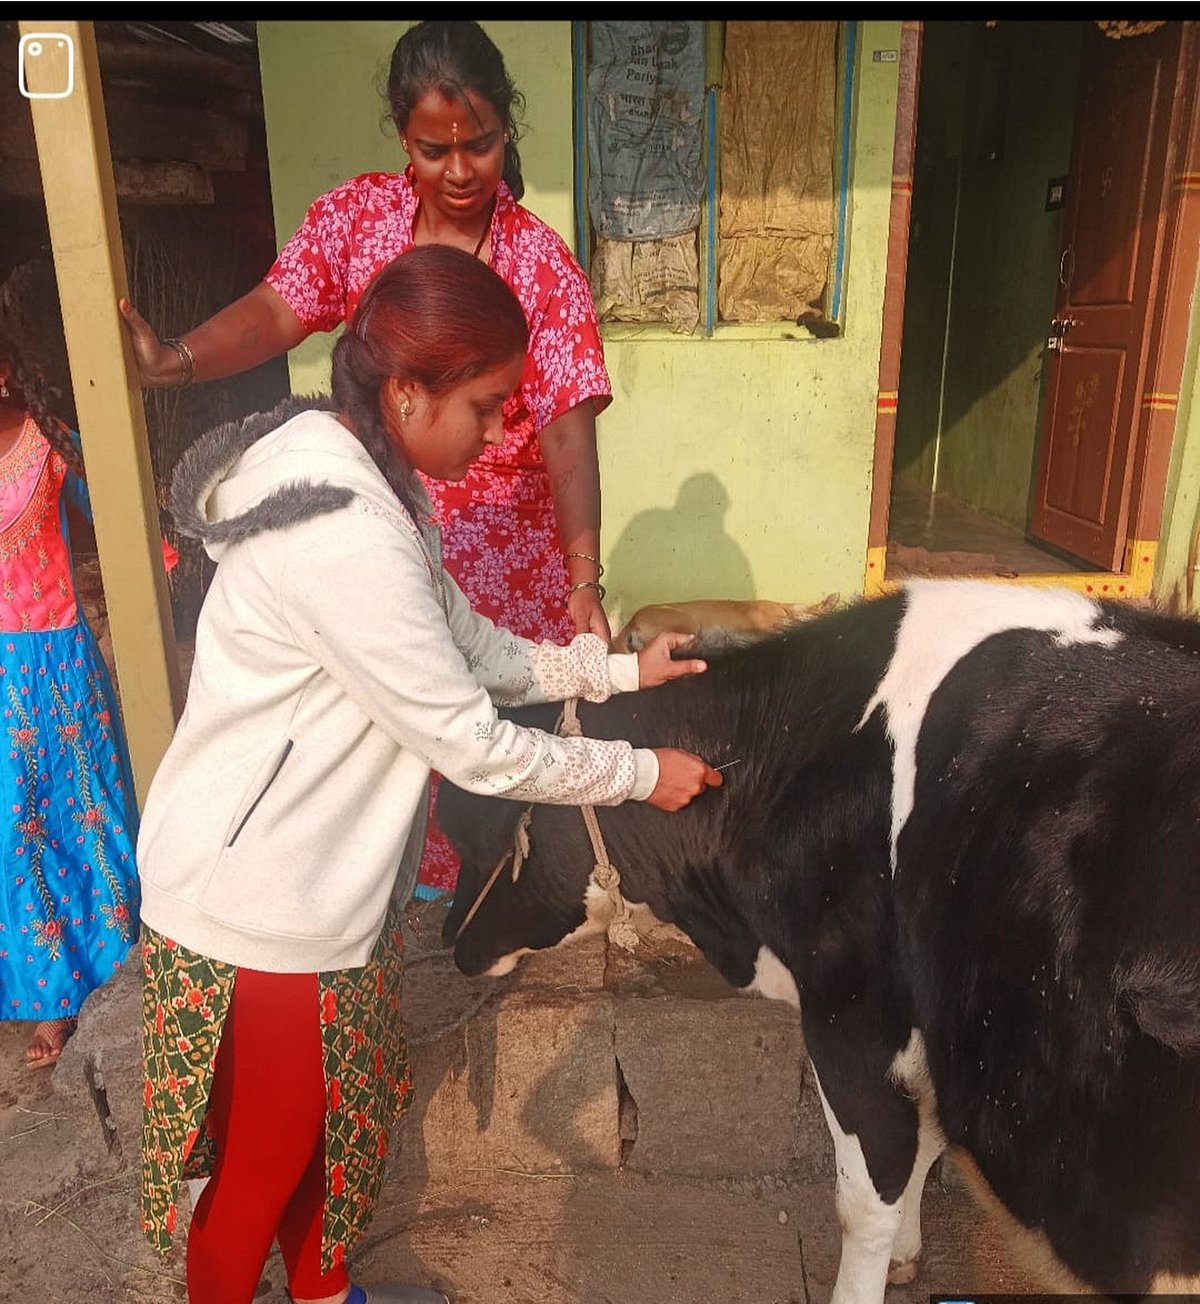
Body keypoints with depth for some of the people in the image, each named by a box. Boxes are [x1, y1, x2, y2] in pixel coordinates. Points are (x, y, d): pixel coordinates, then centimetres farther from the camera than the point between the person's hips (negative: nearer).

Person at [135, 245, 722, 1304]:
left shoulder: (373, 480, 1)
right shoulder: (344, 537, -31)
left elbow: (473, 645, 7)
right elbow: (474, 745, -26)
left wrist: (615, 669, 2)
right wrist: (641, 774, -14)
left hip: (320, 874, 9)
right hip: (255, 898, -9)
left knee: (333, 1108, 27)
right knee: (263, 1148, 16)